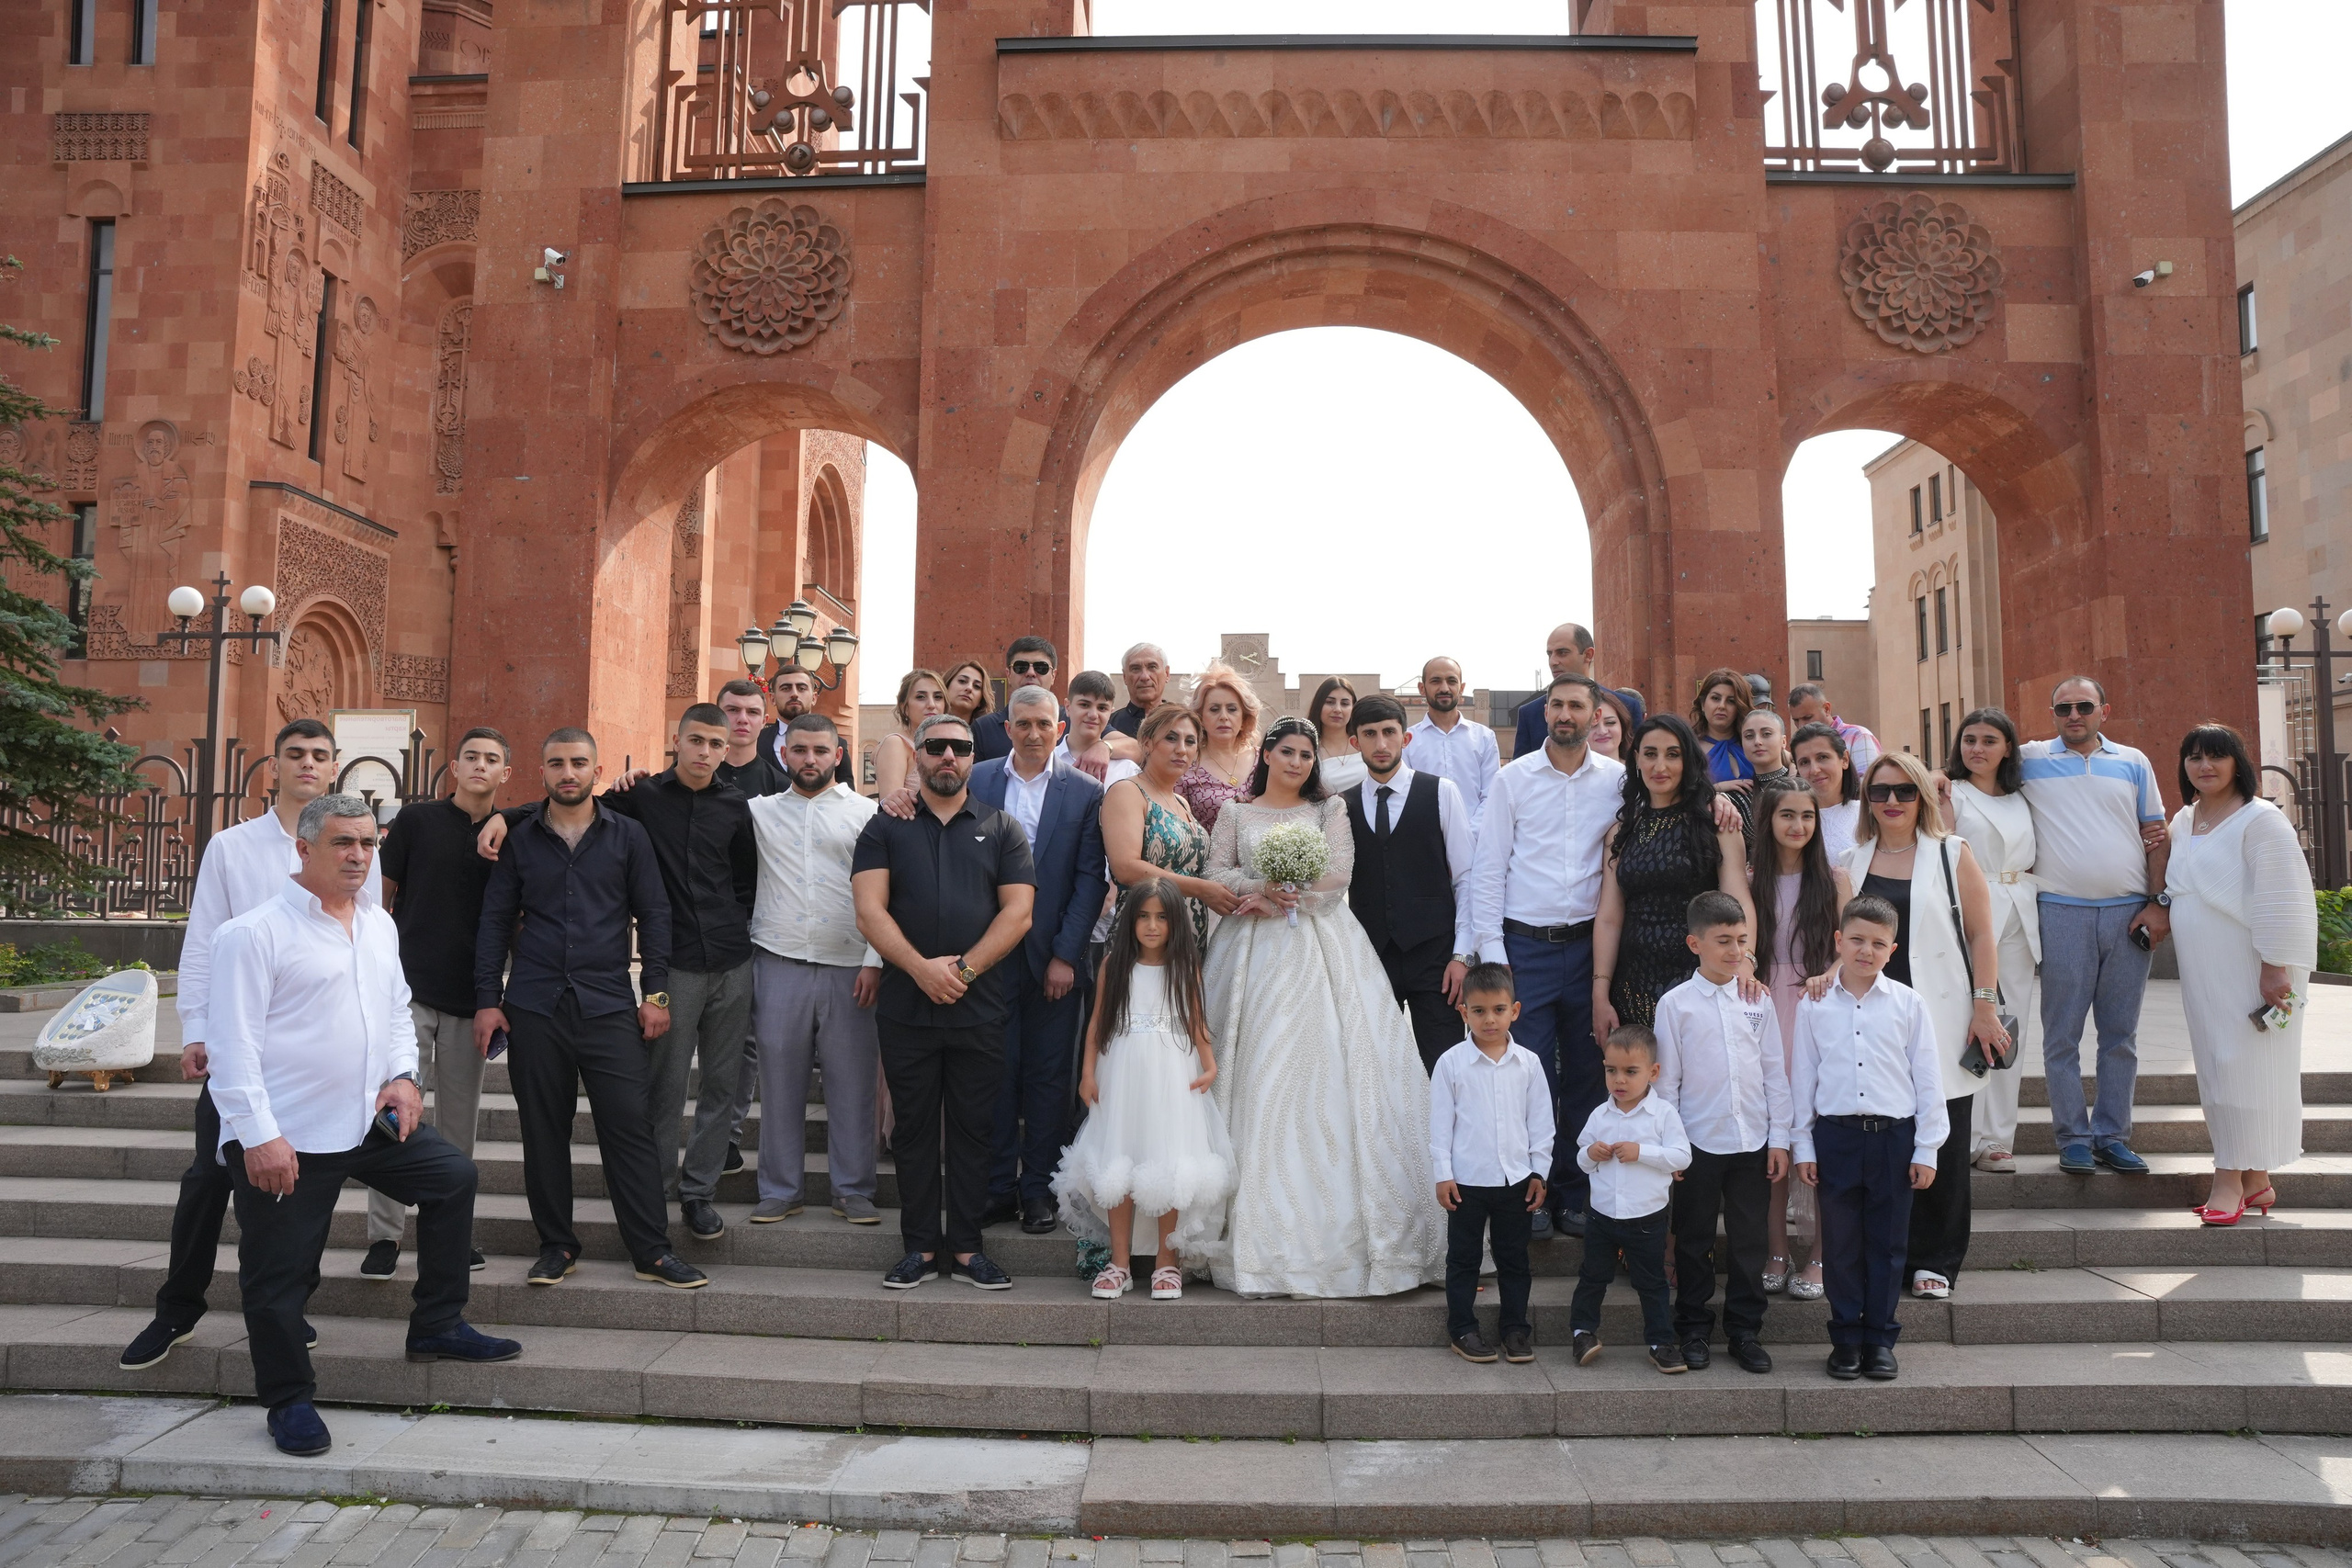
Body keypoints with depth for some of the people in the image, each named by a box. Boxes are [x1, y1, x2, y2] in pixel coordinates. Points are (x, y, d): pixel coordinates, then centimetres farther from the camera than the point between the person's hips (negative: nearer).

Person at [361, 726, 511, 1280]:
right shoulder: (417, 819, 3)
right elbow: (379, 892, 7)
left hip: (470, 997, 2)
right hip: (409, 986, -2)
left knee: (459, 1119, 8)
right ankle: (385, 1235, 3)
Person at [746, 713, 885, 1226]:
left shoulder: (864, 812, 5)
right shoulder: (760, 810, 11)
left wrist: (875, 960, -6)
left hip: (848, 967, -1)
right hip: (779, 965, 2)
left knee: (852, 1081, 2)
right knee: (779, 1079, 7)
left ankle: (853, 1190, 14)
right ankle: (780, 1190, 18)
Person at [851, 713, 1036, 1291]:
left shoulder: (1001, 830, 9)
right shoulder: (885, 827, 8)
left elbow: (1018, 913, -1)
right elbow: (869, 911, -3)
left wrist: (964, 969, -12)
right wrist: (921, 968, -17)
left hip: (979, 1008, 0)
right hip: (905, 1007, 0)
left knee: (973, 1128, 5)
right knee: (913, 1128, 6)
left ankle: (966, 1248, 14)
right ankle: (920, 1248, 16)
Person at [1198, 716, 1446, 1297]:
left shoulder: (1329, 809, 12)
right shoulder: (1235, 813, 14)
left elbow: (1338, 871, -1)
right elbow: (1216, 874, 5)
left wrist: (1281, 898, -8)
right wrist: (1262, 888, -11)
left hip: (1320, 949, 0)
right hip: (1257, 954, 0)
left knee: (1328, 1068, -9)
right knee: (1259, 1076, -5)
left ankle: (1339, 1222, -4)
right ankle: (1265, 1223, -1)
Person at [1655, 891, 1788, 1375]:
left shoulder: (1758, 1001, 3)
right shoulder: (1675, 1004, -4)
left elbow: (1776, 1074, 6)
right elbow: (1665, 1080, -3)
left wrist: (1779, 1140, 3)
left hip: (1752, 1144, 2)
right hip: (1699, 1144, -2)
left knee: (1749, 1243, 9)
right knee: (1695, 1242, 8)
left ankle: (1745, 1331, 22)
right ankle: (1694, 1330, 21)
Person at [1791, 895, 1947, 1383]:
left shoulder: (1908, 1004, 2)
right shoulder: (1815, 1005, 2)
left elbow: (1928, 1078, 4)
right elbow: (1802, 1076, 6)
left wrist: (1926, 1149, 2)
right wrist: (1802, 1145, 4)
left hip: (1893, 1136, 0)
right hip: (1835, 1136, 0)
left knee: (1888, 1243, 7)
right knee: (1841, 1243, 7)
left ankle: (1880, 1338, 20)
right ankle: (1846, 1338, 18)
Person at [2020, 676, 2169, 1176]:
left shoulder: (2133, 763, 11)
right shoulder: (2029, 760, 5)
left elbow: (2156, 836, 10)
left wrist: (2160, 902, 2)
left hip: (2129, 912, 2)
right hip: (2063, 911, -2)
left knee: (2121, 1033, 7)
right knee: (2062, 1033, 1)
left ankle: (2112, 1136, 16)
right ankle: (2073, 1138, 10)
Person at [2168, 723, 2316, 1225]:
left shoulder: (2261, 820, -10)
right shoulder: (2183, 821, 12)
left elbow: (2281, 899, -15)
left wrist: (2276, 968, -18)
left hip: (2251, 970, -7)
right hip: (2202, 972, 7)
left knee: (2245, 1067, -3)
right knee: (2216, 1067, 8)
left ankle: (2234, 1178, 2)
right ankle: (2250, 1180, 16)